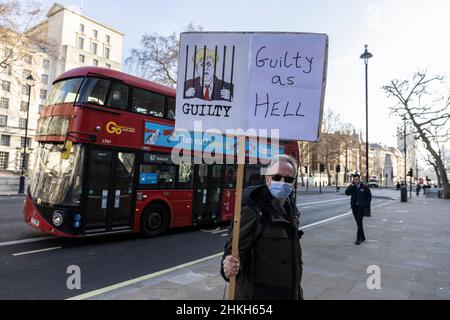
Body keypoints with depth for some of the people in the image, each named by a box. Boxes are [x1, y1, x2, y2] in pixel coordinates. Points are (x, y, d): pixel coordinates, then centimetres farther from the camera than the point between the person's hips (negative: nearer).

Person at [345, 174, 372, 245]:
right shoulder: (352, 187, 6)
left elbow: (369, 196, 1)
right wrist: (352, 185, -14)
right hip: (354, 207, 4)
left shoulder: (364, 187, -2)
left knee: (359, 222, -11)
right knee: (358, 223, 11)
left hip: (361, 207, -4)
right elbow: (347, 193, -10)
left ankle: (358, 238, -8)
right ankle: (362, 237, 24)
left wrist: (367, 207, -5)